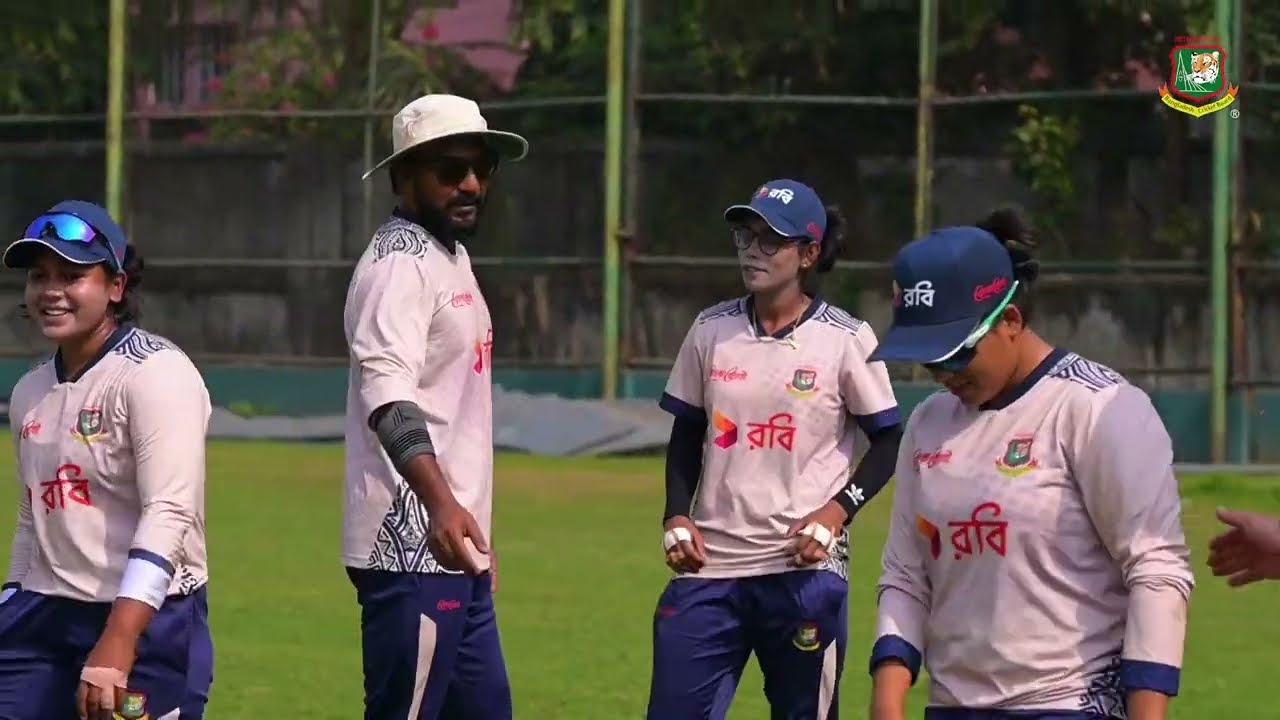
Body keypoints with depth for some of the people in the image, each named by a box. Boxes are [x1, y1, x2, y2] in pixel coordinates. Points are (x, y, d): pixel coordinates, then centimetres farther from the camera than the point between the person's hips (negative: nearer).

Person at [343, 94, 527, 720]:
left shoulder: (450, 257, 18)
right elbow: (388, 397, -29)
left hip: (457, 550, 10)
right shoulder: (399, 263, -13)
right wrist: (439, 502, -44)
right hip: (411, 551, -10)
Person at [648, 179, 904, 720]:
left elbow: (888, 440, 2)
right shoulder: (711, 331, 7)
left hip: (803, 569, -3)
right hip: (711, 565, 3)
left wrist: (839, 509, -12)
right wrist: (677, 515, 1)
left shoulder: (845, 340, -4)